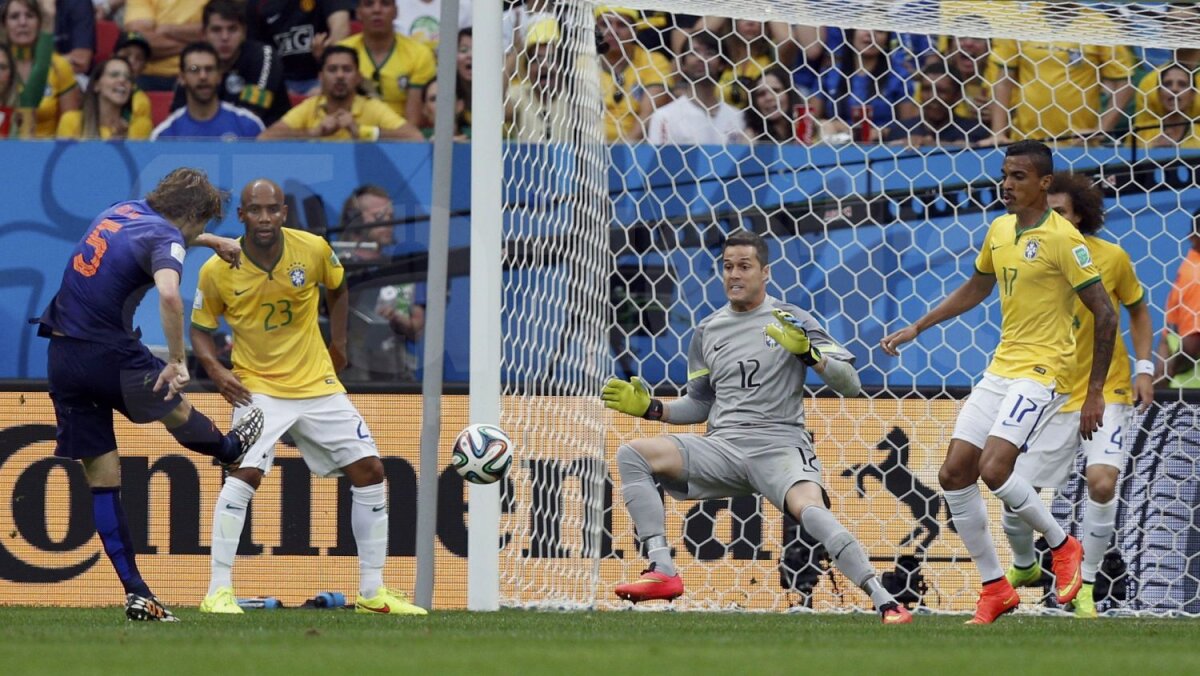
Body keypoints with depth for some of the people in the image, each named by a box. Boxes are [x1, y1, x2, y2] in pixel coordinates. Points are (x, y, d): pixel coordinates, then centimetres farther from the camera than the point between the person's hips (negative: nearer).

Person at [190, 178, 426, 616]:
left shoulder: (313, 250, -9)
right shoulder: (217, 271, -14)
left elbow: (337, 287, 13)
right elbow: (201, 328, 1)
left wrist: (338, 343, 12)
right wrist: (216, 371, -16)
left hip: (317, 383, 3)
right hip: (257, 386, -3)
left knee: (369, 470, 1)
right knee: (246, 472, -25)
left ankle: (372, 592, 13)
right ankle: (218, 592, -19)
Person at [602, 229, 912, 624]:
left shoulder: (790, 321, 4)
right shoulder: (707, 331, 17)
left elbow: (850, 384, -1)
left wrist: (808, 352, -17)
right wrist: (650, 408, 11)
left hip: (780, 446, -5)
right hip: (722, 445, 5)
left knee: (810, 508, -35)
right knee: (631, 455, -15)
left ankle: (885, 602, -34)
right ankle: (662, 572, -23)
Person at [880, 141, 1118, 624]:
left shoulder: (1062, 238, -14)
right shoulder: (999, 230, 9)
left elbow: (1104, 313, -13)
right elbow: (975, 289, 27)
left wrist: (1094, 392, -14)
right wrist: (916, 329, 22)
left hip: (1042, 371, -8)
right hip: (1000, 368, 8)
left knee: (994, 468, -23)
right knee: (953, 475, 1)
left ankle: (1062, 545, 2)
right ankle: (995, 588, 11)